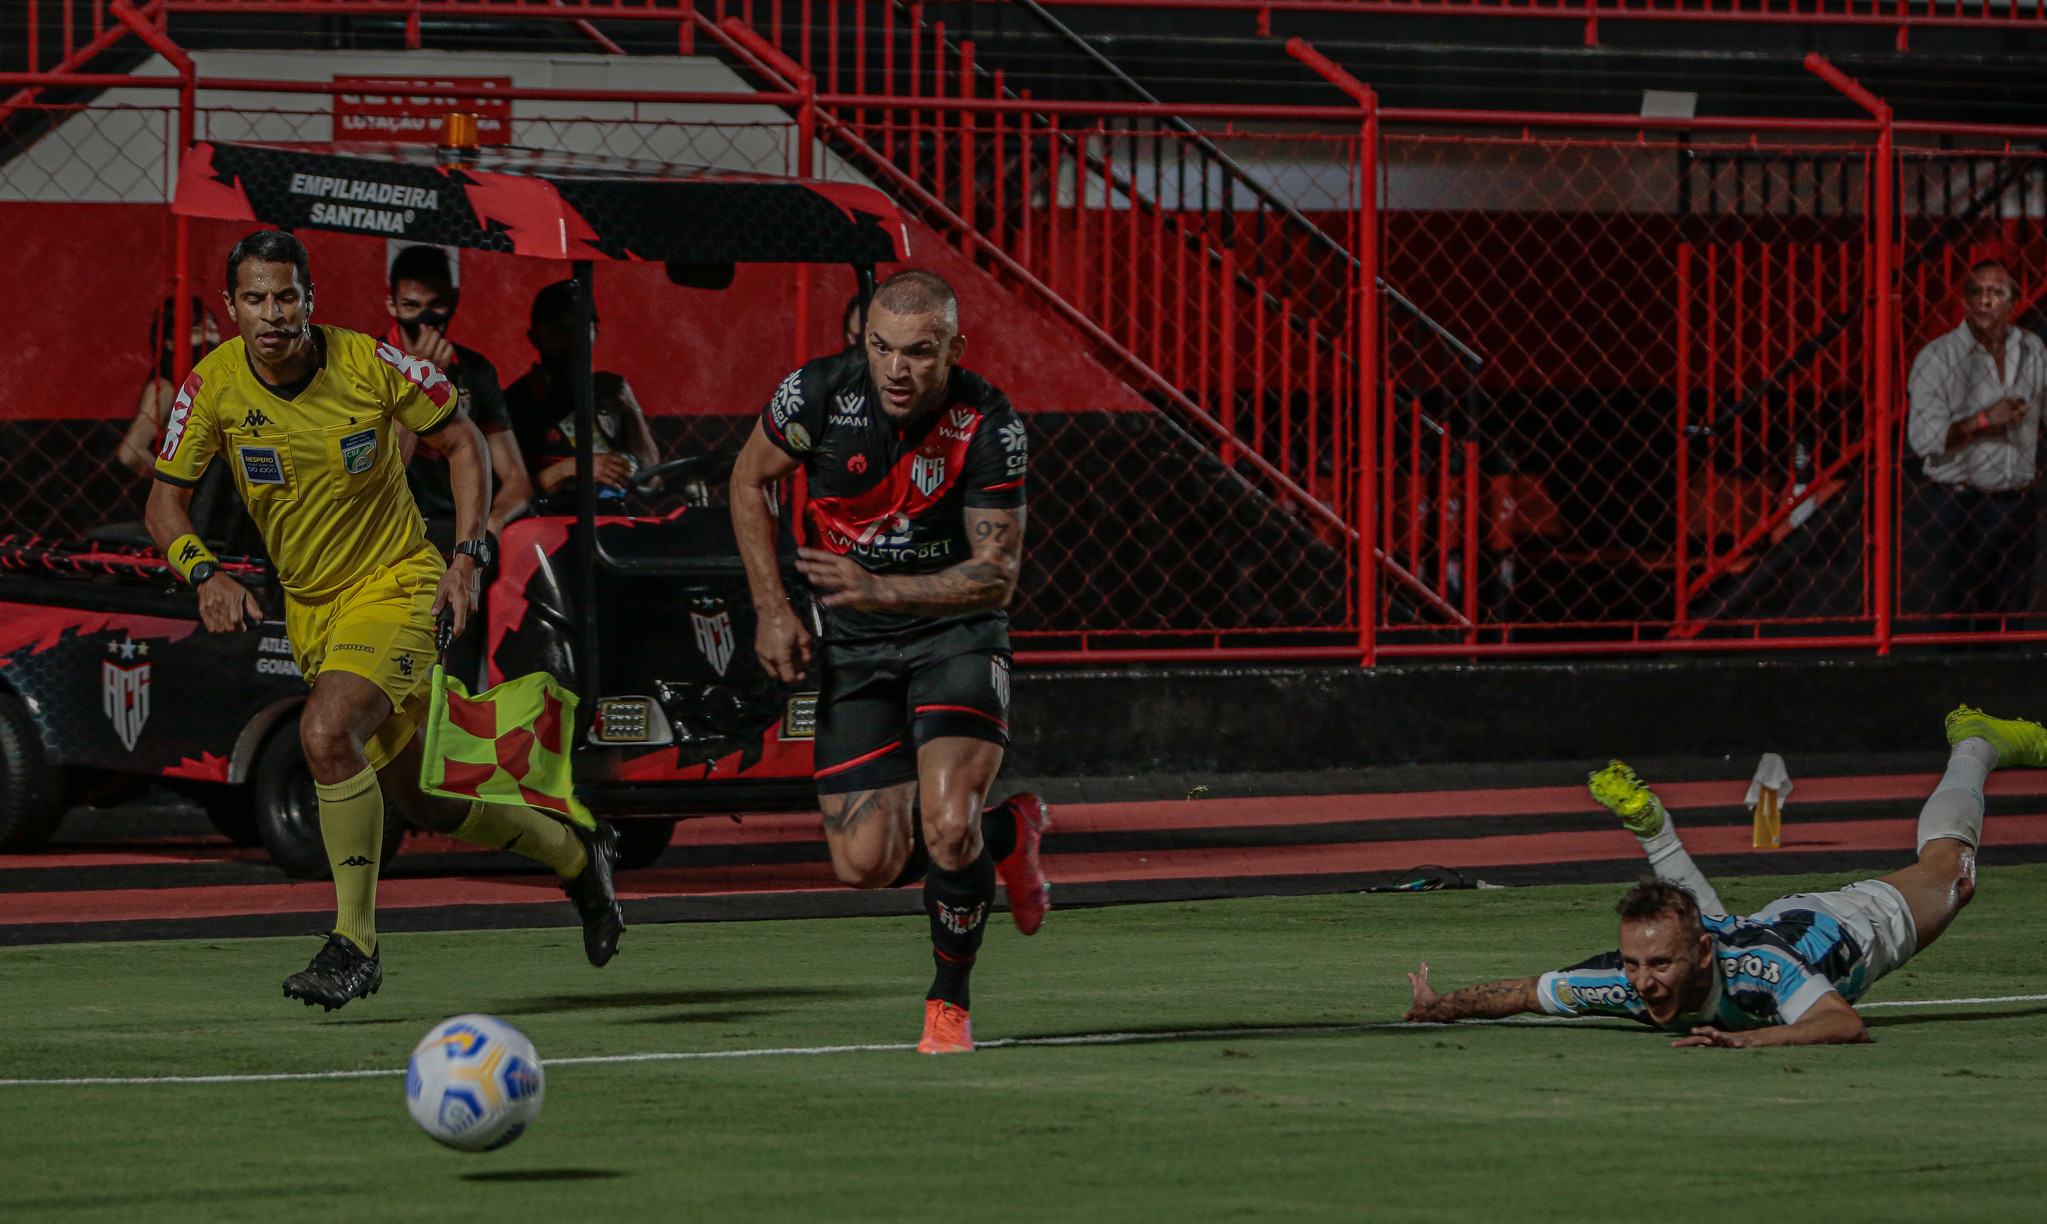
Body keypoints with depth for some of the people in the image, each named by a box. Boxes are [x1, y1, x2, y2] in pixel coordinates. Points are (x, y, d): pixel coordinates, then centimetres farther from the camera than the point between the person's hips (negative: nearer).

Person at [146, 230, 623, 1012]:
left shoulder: (370, 366, -17)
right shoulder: (214, 385, -11)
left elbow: (463, 443, -3)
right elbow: (166, 501, -3)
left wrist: (468, 556, -13)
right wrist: (205, 573, -23)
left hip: (396, 586, -5)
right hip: (309, 608, 5)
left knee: (326, 733, -30)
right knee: (427, 805, 12)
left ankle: (355, 945, -18)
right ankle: (576, 854, 38)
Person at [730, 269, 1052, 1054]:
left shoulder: (989, 427, -19)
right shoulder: (820, 394, -15)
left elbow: (997, 575, -17)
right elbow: (750, 481, 4)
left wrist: (881, 589, -31)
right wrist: (772, 609, -2)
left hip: (955, 631, -3)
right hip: (853, 644, 3)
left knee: (947, 825, -23)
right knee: (866, 864, -5)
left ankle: (949, 1003, 2)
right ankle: (1006, 835, 27)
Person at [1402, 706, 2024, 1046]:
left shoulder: (1761, 968, -51)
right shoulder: (1623, 983, -38)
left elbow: (1848, 1027, -62)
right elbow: (1519, 992, -25)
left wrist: (1749, 1040, -72)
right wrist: (1442, 1008, -40)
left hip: (1848, 922, 0)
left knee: (1947, 871, 28)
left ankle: (1974, 742, 52)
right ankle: (1650, 825, 50)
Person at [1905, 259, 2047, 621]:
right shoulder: (1937, 357, -4)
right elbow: (1923, 438, -12)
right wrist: (1983, 421, -17)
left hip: (2016, 506, 4)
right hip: (1957, 506, -4)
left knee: (2010, 615, 5)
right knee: (1954, 618, -7)